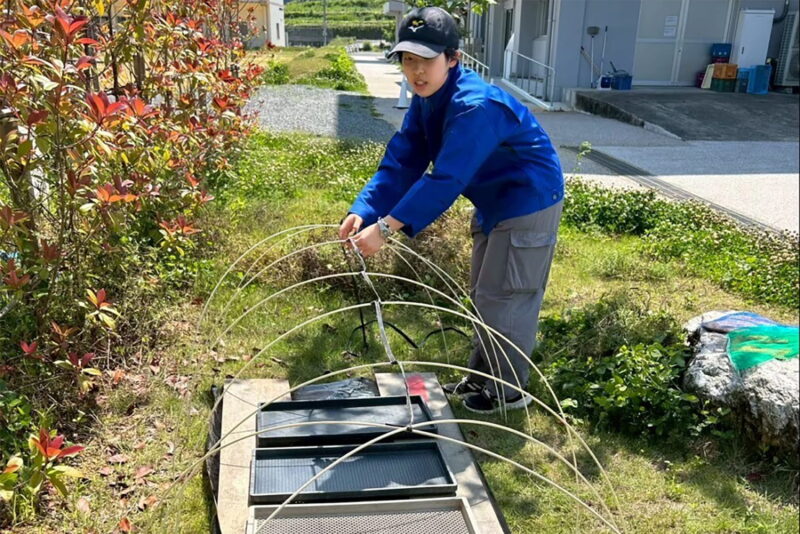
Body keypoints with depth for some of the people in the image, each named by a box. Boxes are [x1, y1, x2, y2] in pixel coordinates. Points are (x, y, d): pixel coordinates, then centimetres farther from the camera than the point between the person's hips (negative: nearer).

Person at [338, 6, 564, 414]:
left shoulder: (476, 106, -32)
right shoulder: (425, 100, -4)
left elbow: (445, 180, -38)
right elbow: (400, 162, -9)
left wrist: (385, 228, -42)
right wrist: (363, 211, -24)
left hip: (528, 204, -9)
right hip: (494, 203, 9)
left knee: (503, 301, 0)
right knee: (484, 296, 19)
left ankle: (509, 391, 19)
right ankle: (481, 377, 36)